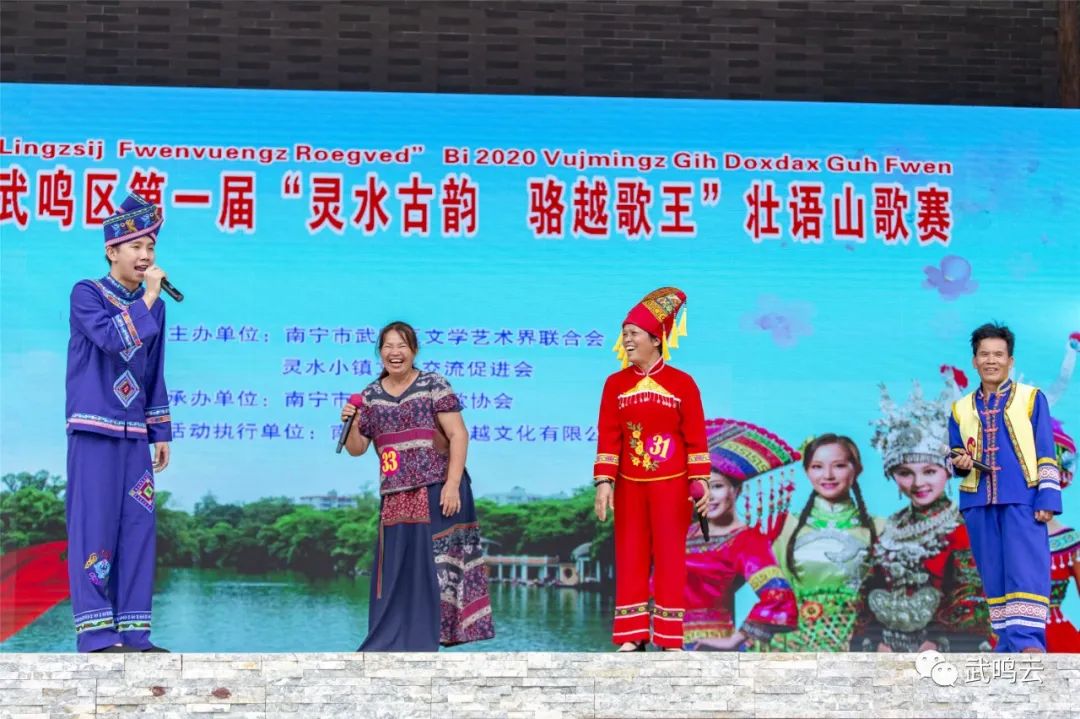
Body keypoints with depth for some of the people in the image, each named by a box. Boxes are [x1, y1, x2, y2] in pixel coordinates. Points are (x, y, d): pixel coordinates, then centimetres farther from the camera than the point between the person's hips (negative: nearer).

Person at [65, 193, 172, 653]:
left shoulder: (153, 305, 14)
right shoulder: (87, 293, -3)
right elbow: (114, 340, -21)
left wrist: (160, 433, 14)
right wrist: (147, 297, -14)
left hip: (135, 437, 6)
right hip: (94, 432, -6)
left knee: (137, 529, 3)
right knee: (93, 529, -6)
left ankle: (132, 633, 8)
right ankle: (96, 633, -3)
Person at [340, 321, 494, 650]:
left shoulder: (433, 385, -2)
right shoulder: (370, 395, 10)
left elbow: (458, 434, -7)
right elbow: (357, 449, 12)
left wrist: (453, 483, -15)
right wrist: (351, 424, -8)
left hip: (437, 490, -4)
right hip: (396, 497, 4)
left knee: (437, 563, -3)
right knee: (397, 568, 4)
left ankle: (428, 637, 4)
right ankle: (391, 642, 12)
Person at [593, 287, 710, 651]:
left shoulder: (682, 383, -3)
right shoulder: (615, 383, 3)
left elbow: (696, 437, -3)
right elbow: (608, 436, 0)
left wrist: (700, 482, -8)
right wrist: (604, 482, -7)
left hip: (671, 485, -2)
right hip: (629, 485, 2)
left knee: (670, 558, 1)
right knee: (630, 557, 5)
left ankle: (669, 638, 9)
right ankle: (632, 636, 12)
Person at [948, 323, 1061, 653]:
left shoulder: (1031, 398, 6)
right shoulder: (961, 408, 14)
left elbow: (1046, 454, 2)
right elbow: (957, 455, 19)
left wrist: (1048, 499, -7)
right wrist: (961, 463, -6)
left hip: (1023, 500, -3)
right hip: (979, 502, 3)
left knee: (1027, 568, -13)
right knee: (993, 573, 4)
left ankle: (1028, 640, -17)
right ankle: (1009, 642, 10)